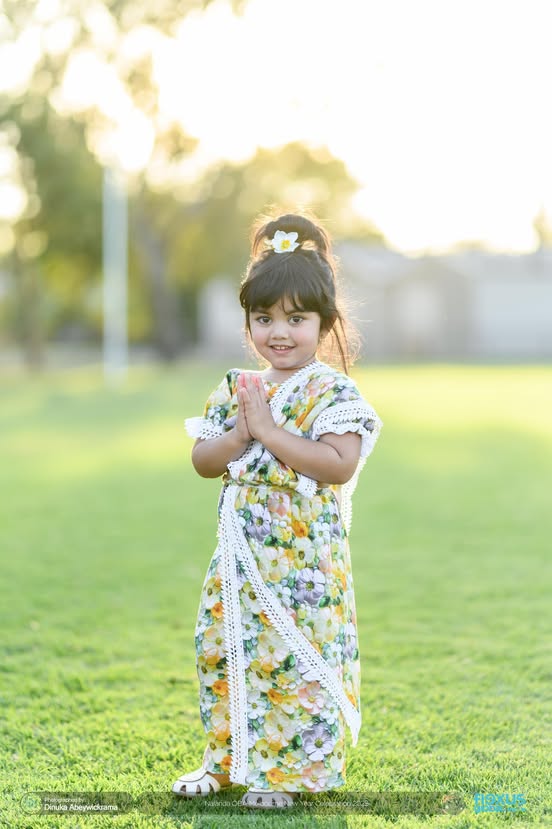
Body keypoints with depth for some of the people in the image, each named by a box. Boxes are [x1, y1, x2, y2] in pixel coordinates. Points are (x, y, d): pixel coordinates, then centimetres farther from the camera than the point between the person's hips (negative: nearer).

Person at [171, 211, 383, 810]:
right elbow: (202, 461, 6)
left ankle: (293, 769, 13)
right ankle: (227, 760, 29)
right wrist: (240, 434, -13)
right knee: (224, 654, 13)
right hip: (241, 557, 6)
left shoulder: (333, 392, -8)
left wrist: (270, 430, -20)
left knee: (297, 660, -3)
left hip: (304, 560, -6)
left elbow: (339, 465, -21)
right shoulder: (236, 389, 8)